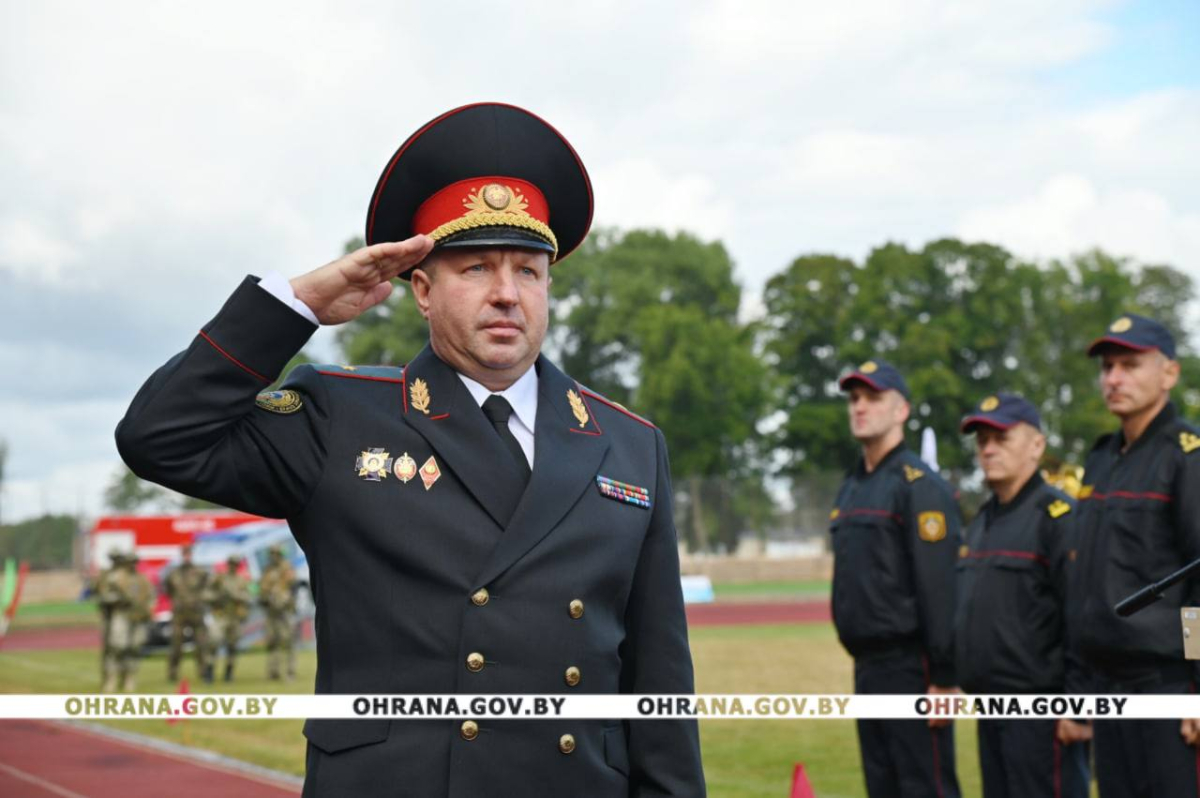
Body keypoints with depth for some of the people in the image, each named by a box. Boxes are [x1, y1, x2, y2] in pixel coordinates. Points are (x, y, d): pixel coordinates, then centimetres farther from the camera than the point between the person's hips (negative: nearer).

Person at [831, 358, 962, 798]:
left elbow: (940, 585, -16)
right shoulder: (851, 487, 17)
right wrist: (862, 664, 16)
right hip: (867, 668, 9)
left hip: (910, 668, -9)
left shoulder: (919, 484, -10)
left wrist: (944, 677, -20)